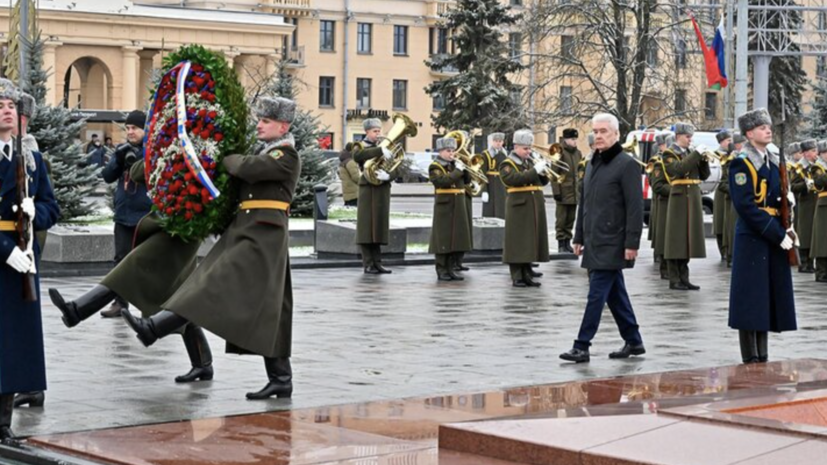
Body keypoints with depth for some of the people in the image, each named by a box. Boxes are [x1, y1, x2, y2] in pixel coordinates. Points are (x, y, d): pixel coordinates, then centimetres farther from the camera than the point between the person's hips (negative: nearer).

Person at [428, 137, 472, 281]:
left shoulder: (455, 164, 16)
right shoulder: (435, 167, -4)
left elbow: (467, 180, 11)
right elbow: (443, 181, -21)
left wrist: (464, 169, -5)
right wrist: (457, 170, -19)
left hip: (459, 207, 6)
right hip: (444, 206, -6)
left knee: (458, 238, 6)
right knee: (443, 239, -4)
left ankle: (451, 268, 14)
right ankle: (441, 271, 2)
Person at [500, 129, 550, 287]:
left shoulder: (530, 162, 17)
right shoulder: (507, 165, -4)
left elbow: (543, 182, 14)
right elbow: (515, 179, -23)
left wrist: (543, 171, -7)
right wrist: (535, 171, -25)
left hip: (535, 209, 7)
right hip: (519, 209, -7)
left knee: (531, 242, 8)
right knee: (518, 244, -6)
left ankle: (527, 275, 13)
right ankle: (517, 277, -5)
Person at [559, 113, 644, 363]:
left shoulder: (627, 164, -10)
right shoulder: (592, 164, 14)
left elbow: (635, 207, -14)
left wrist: (632, 243, -18)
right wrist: (579, 237, 17)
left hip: (612, 244, -8)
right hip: (595, 243, 8)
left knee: (597, 294, -8)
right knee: (615, 294, 13)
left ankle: (582, 347, -7)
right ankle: (633, 342, 23)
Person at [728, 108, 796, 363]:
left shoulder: (774, 161, 15)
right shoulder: (741, 163, -10)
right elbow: (746, 206, -18)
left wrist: (786, 228, 3)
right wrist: (778, 235, -20)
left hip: (775, 241, 7)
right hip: (752, 240, -7)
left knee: (770, 300, 9)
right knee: (751, 301, -4)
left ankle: (762, 356, 15)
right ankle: (751, 359, 2)